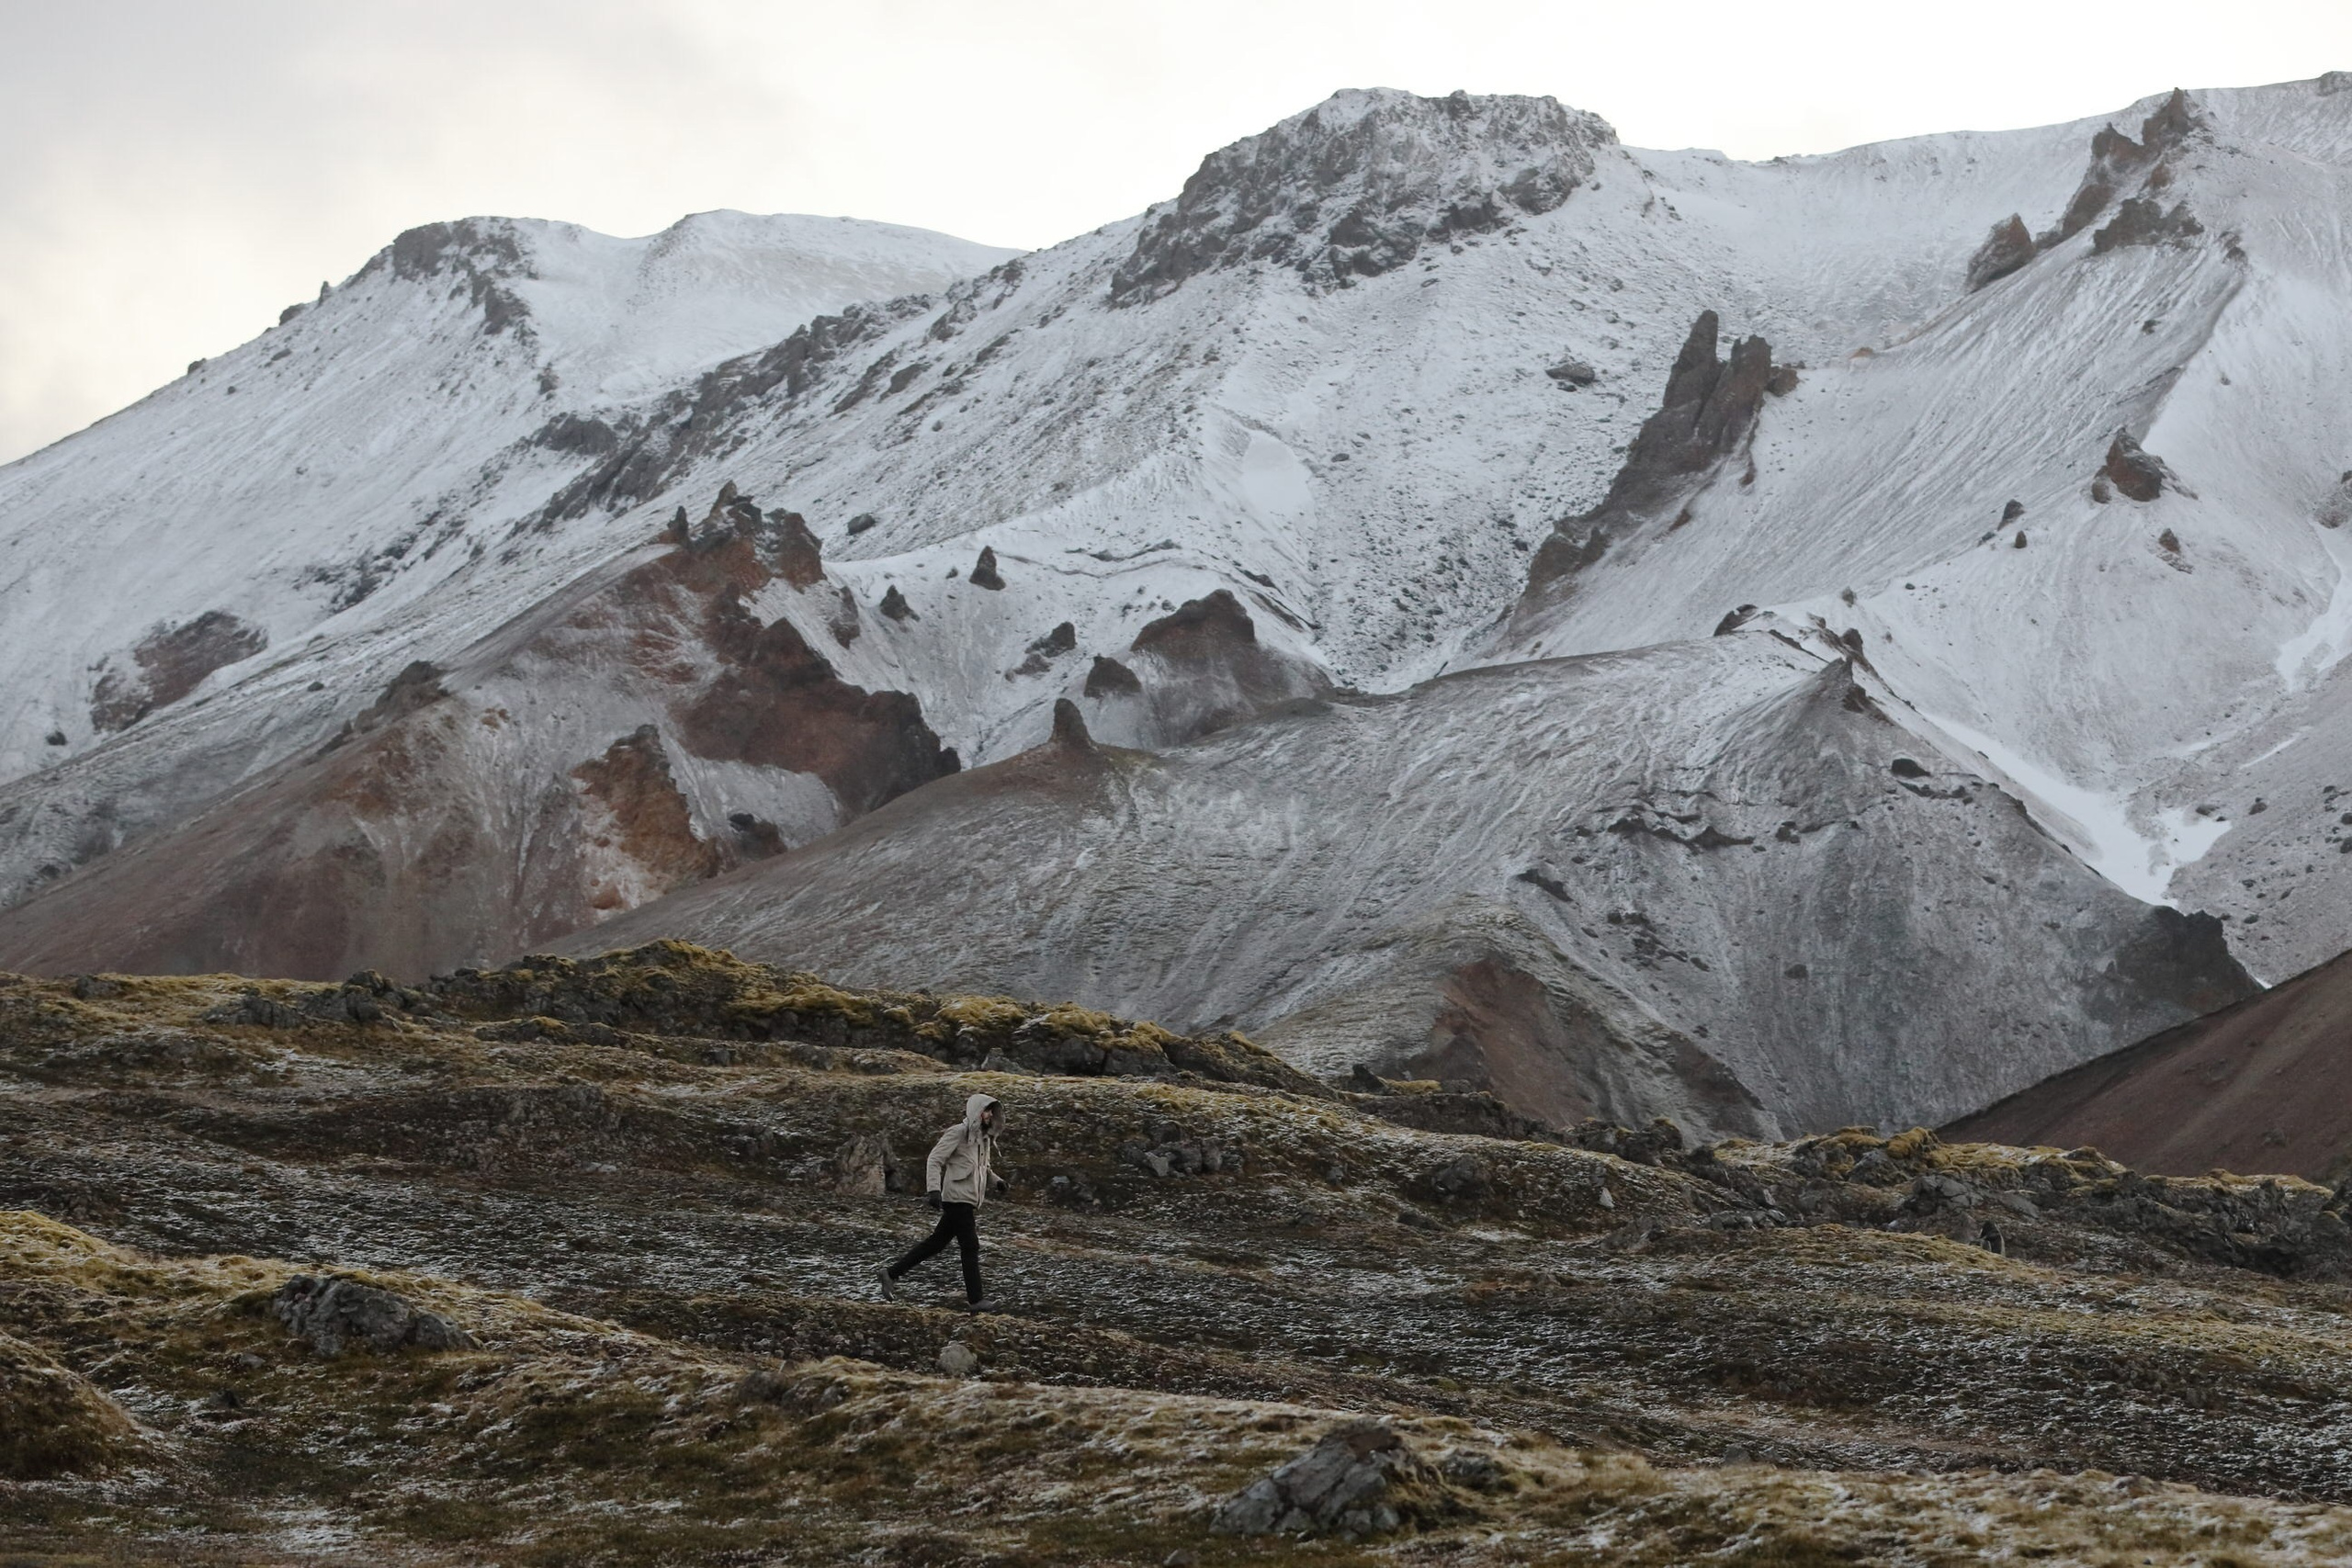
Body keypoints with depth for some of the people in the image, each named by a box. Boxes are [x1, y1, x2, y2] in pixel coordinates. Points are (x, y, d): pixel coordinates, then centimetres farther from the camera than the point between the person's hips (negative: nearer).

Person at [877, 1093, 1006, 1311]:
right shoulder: (957, 1133, -11)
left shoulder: (984, 1138, 16)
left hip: (969, 1201, 9)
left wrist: (996, 1181, 8)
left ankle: (891, 1272, 18)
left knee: (936, 1242, 12)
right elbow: (934, 1160, -15)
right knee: (970, 1247, -7)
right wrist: (933, 1189, -27)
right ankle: (976, 1299, -2)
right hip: (957, 1199, -9)